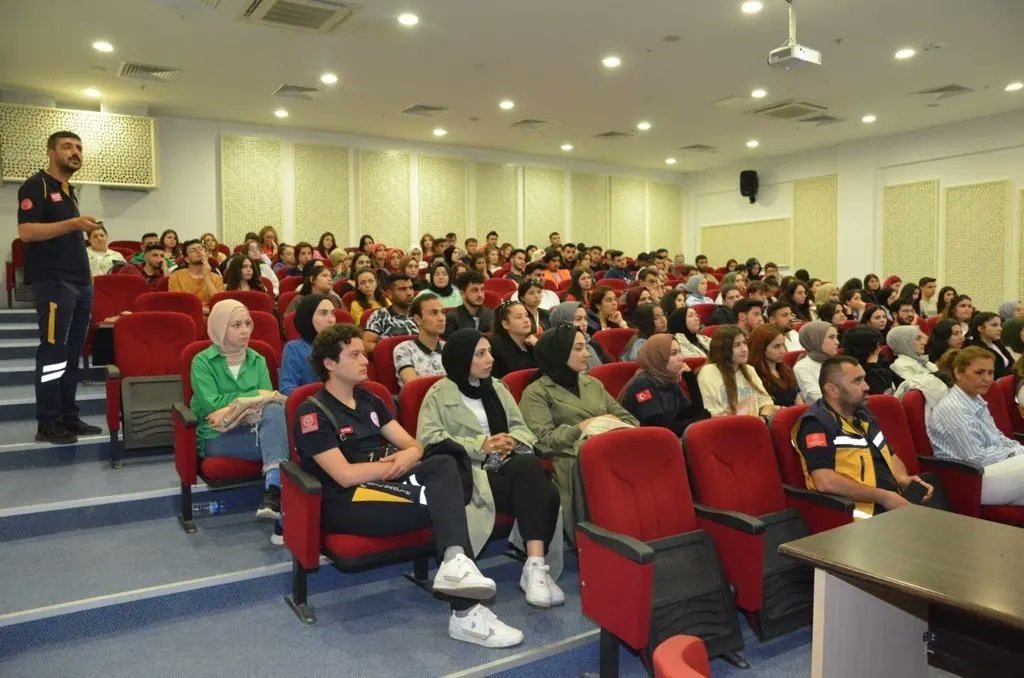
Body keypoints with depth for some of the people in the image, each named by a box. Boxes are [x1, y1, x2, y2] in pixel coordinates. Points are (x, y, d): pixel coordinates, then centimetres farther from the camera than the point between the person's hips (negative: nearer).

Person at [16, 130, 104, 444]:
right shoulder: (36, 186, -4)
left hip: (80, 283, 8)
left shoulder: (70, 191, 21)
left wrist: (86, 270, 17)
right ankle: (47, 424, -2)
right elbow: (26, 231, -16)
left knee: (72, 354, 9)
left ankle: (68, 417, 15)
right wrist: (73, 223, -21)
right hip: (53, 283, -8)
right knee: (53, 353, -7)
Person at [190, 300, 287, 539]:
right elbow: (212, 405, -13)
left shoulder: (257, 360, 11)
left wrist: (233, 407, -16)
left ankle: (273, 491, -41)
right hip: (217, 437, -3)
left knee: (275, 410, -33)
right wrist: (254, 396, -10)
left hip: (253, 429, 3)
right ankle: (284, 510, -30)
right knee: (282, 441, -30)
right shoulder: (202, 361, -1)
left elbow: (268, 399, 0)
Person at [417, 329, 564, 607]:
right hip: (469, 470, -5)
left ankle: (536, 566, -36)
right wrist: (481, 445, -15)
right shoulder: (439, 394, 5)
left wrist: (512, 441, -7)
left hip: (506, 464, 5)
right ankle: (535, 566, -22)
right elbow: (429, 439, -9)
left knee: (529, 466, -34)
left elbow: (521, 427, 19)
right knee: (539, 492, -30)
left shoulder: (497, 387, 23)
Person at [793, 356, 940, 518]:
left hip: (895, 502, 9)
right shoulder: (816, 423, -10)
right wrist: (882, 496, -15)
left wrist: (903, 479, 8)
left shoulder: (863, 414, 19)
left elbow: (890, 456, 30)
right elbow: (825, 482, -21)